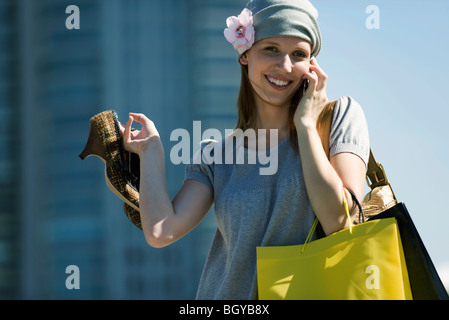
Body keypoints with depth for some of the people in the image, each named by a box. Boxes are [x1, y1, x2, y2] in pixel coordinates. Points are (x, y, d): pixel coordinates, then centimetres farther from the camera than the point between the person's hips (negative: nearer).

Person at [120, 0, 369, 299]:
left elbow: (340, 224, -11)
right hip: (228, 295, 4)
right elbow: (161, 232, -5)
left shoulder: (340, 116, 1)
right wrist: (151, 149, 8)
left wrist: (306, 124, -8)